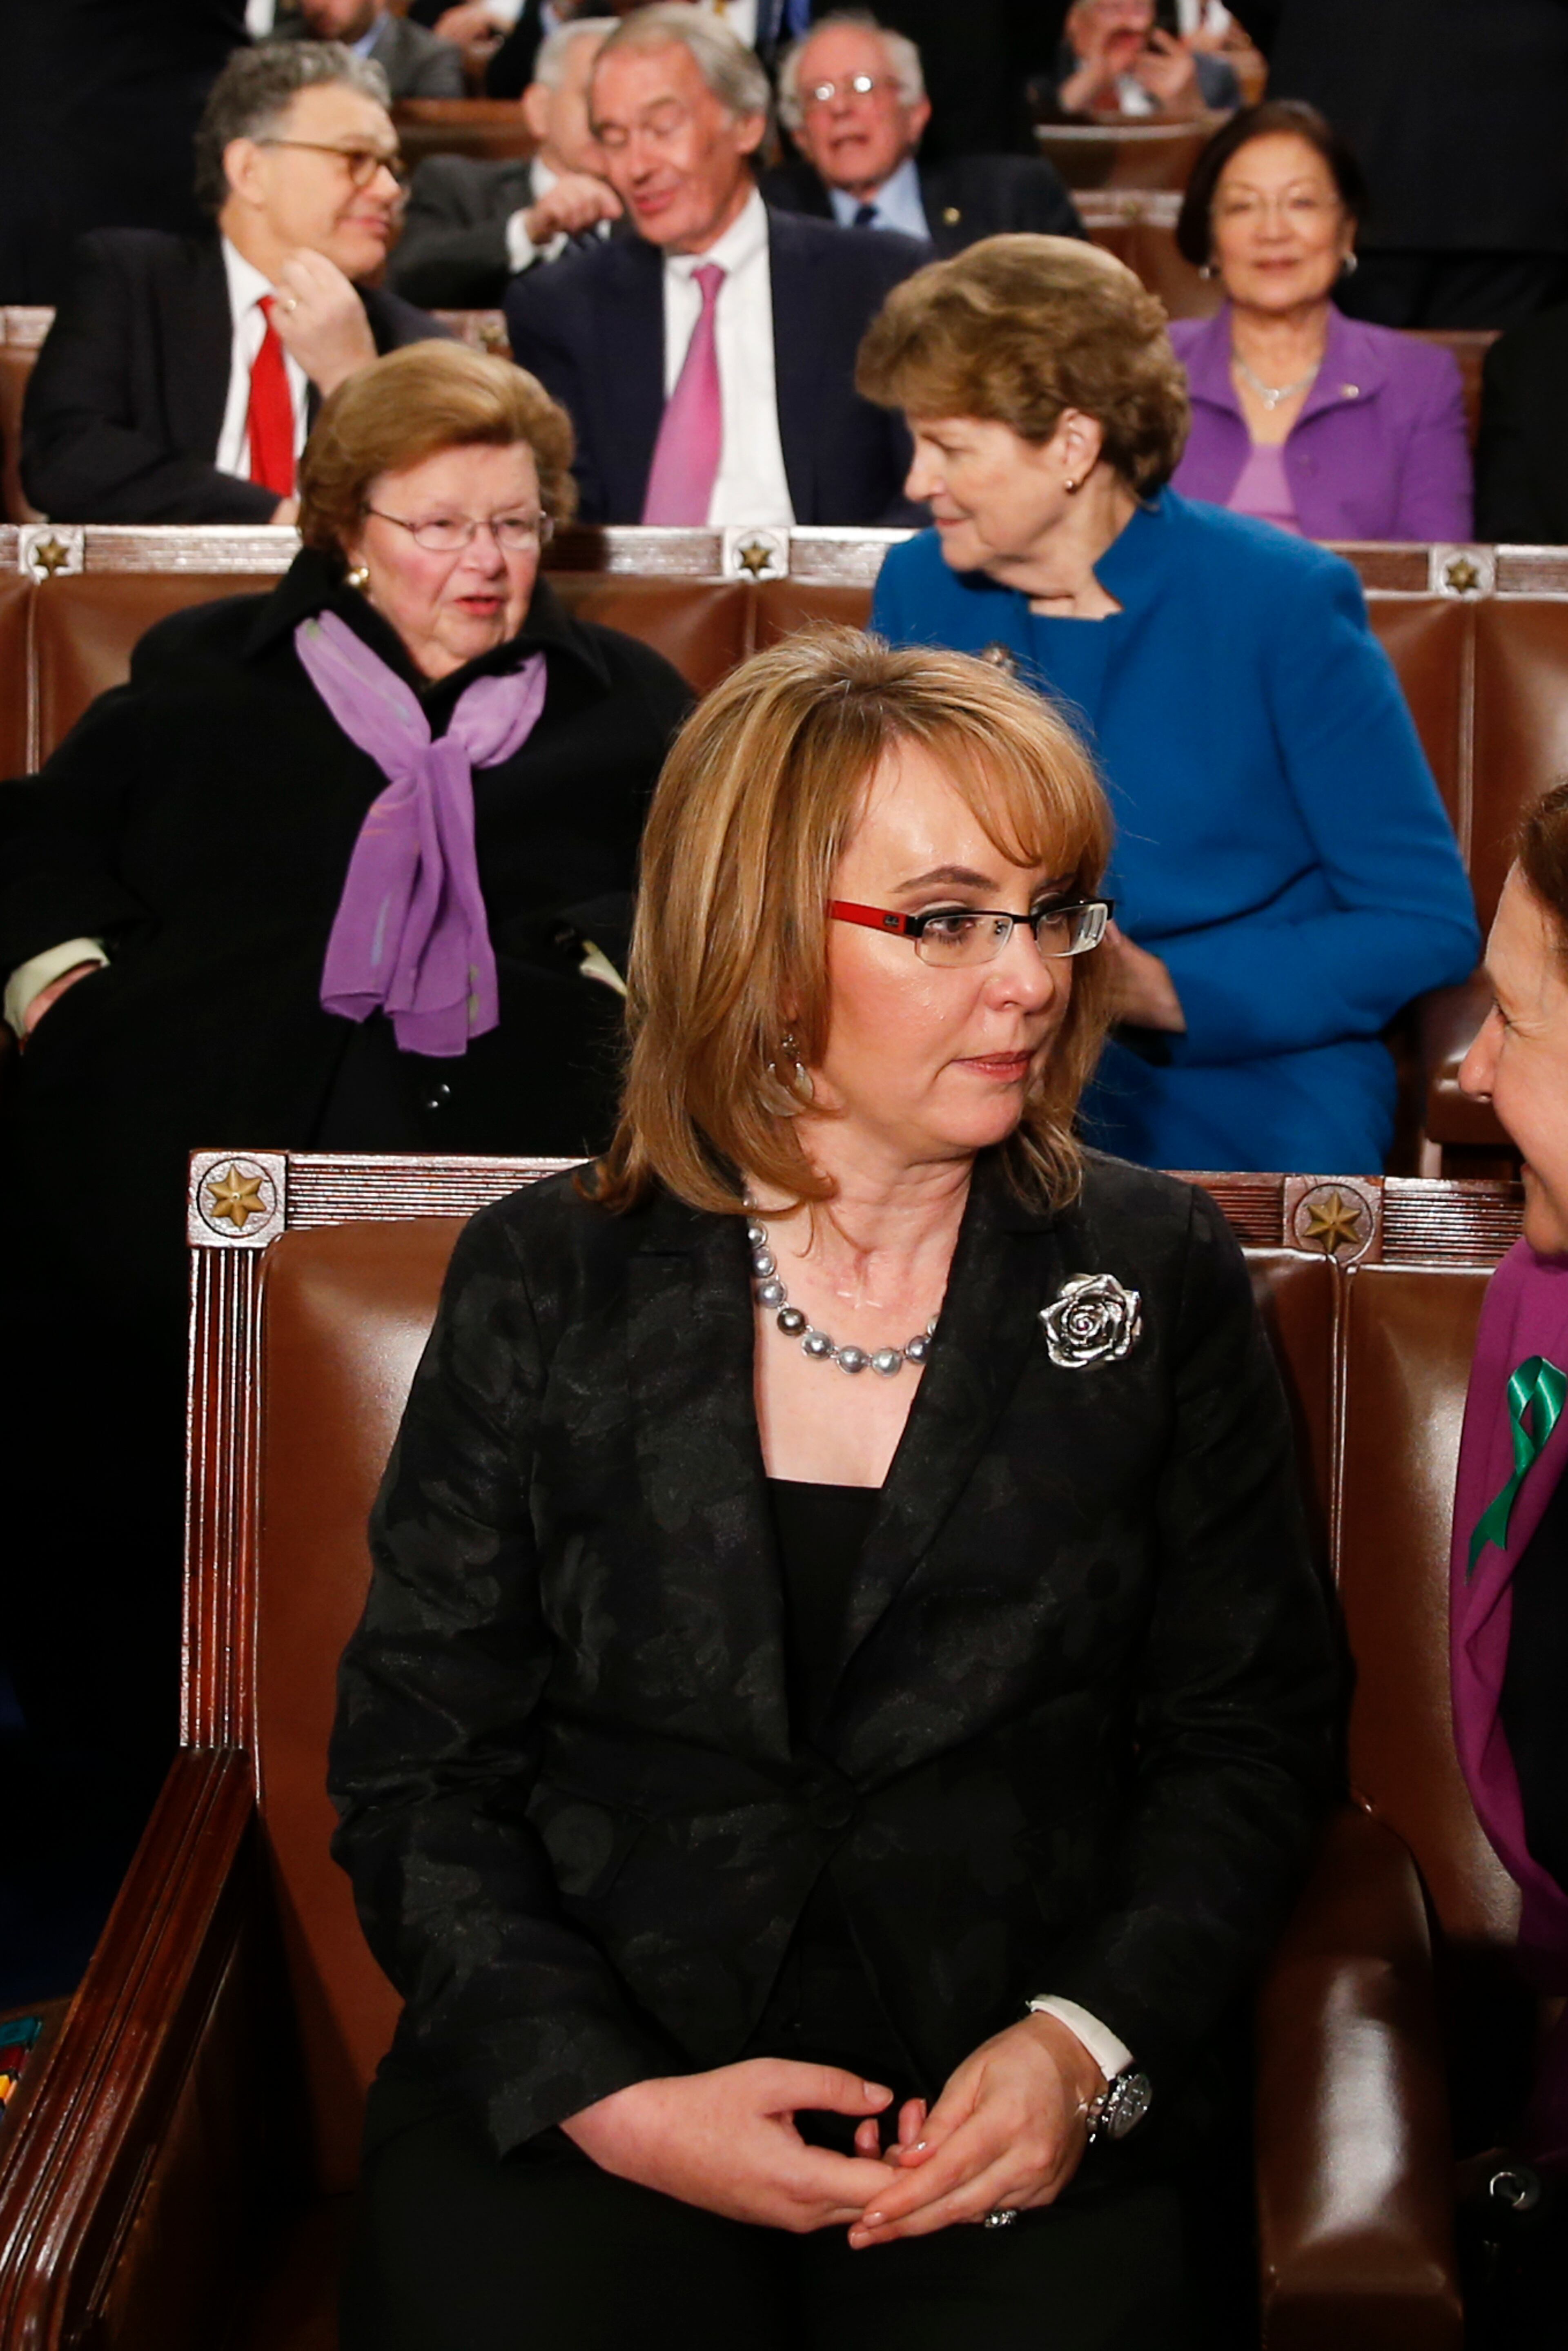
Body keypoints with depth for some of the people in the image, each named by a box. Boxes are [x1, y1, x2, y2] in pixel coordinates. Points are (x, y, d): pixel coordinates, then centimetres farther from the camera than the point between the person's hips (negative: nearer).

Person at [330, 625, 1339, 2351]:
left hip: (1018, 2126, 0)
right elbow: (416, 1767, 3)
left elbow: (1246, 1737, 7)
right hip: (572, 2077, 0)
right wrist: (610, 2098, -12)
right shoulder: (543, 1283, 4)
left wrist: (1087, 2046, -10)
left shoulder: (1156, 1275, 6)